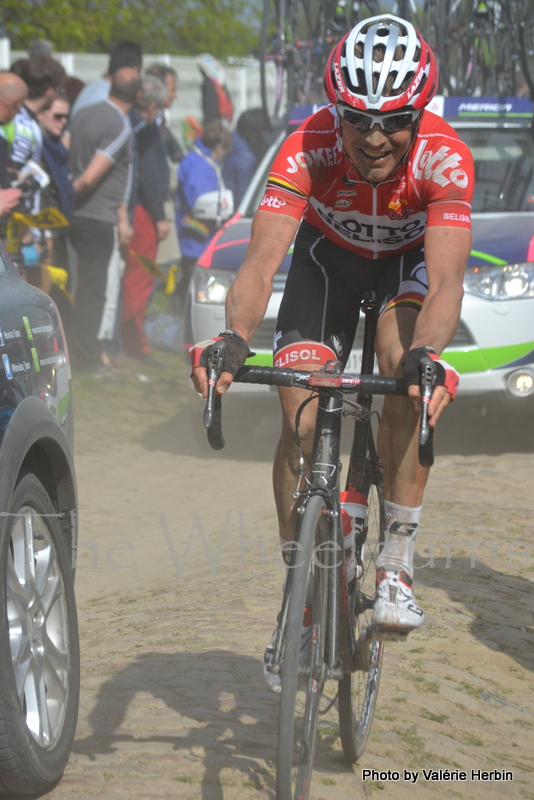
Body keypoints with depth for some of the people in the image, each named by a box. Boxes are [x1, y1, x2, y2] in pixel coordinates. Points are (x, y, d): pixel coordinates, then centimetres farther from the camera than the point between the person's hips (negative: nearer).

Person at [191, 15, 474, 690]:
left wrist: (426, 356, -67)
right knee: (300, 415, -13)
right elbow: (262, 260, -45)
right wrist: (234, 338, -64)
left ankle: (396, 566, -18)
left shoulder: (443, 158, -37)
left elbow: (446, 281, -47)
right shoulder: (307, 149, -35)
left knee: (406, 383, -31)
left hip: (411, 257, -1)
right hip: (329, 253, 1)